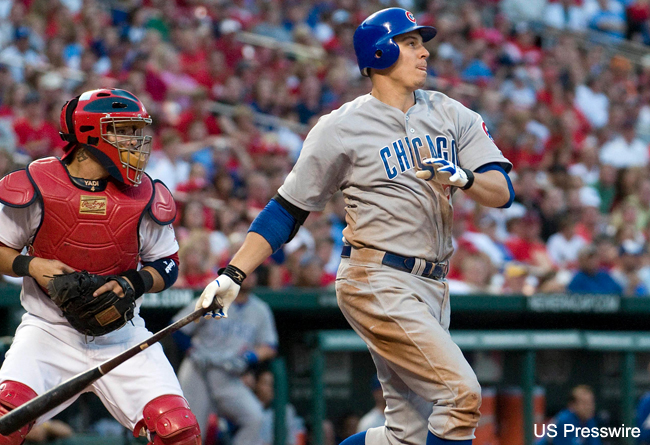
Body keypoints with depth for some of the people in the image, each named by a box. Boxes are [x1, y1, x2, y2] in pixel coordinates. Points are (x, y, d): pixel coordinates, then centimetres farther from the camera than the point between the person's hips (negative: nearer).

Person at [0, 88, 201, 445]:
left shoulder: (145, 197, -1)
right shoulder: (35, 187, -7)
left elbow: (167, 265, 8)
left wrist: (133, 283, -12)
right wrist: (30, 265, -16)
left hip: (122, 336, 2)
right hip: (49, 331, -2)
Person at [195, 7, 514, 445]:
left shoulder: (450, 114, 11)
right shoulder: (343, 126, -3)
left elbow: (502, 192, 2)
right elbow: (288, 209, 0)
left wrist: (462, 178, -20)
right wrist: (234, 274, -9)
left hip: (431, 286, 6)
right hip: (377, 281, -6)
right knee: (462, 393, -19)